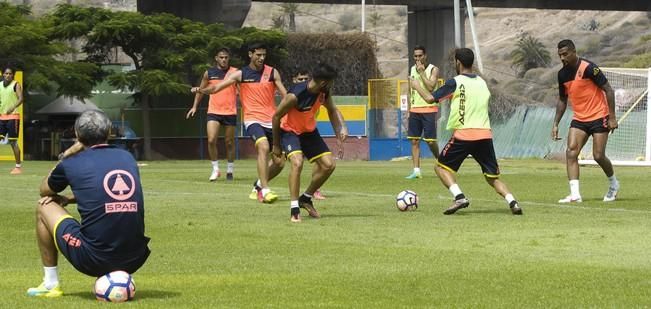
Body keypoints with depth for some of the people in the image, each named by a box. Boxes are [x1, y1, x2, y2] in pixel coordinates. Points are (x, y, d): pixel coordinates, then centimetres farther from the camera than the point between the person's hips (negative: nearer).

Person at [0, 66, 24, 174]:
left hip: (12, 117, -6)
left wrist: (13, 107, -33)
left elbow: (20, 99, -17)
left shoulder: (16, 85, -5)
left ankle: (18, 166, 4)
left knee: (13, 142, -3)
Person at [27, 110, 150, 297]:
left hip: (94, 259, -4)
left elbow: (44, 191, 22)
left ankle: (51, 284, 21)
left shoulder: (72, 164, 0)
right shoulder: (127, 158, 12)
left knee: (44, 207, 19)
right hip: (134, 261, 4)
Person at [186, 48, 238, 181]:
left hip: (230, 112, -1)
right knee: (211, 140, -13)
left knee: (229, 142, 6)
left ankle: (229, 169, 21)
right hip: (213, 112, 1)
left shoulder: (235, 72, 0)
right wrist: (195, 106, 12)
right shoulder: (209, 73, 5)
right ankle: (215, 169, -1)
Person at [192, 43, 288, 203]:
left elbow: (285, 95, 5)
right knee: (264, 147, -31)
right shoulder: (240, 74, 1)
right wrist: (201, 90, -23)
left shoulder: (272, 73, 5)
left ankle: (258, 186, 27)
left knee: (279, 162, 3)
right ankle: (264, 190, -33)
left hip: (271, 121, 4)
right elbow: (216, 88, -5)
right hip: (252, 119, -4)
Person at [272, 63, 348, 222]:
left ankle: (306, 198, 20)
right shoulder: (295, 95, -33)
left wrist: (342, 128, -11)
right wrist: (276, 145, -13)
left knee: (329, 165, 0)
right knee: (297, 162, -30)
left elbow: (332, 110, 8)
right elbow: (277, 116, -22)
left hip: (309, 131, 7)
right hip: (290, 131, -7)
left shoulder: (323, 92, -13)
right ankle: (294, 209, -22)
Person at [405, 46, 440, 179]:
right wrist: (409, 109, 15)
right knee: (414, 140, 0)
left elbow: (431, 87, -18)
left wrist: (422, 73, -18)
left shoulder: (433, 69, -5)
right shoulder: (412, 69, 12)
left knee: (430, 141, -7)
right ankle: (416, 171, 1)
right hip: (415, 109, 5)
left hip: (428, 109, -5)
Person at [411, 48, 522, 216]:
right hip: (485, 134, 5)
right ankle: (512, 201, -12)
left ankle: (459, 197, -11)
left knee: (441, 167, 10)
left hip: (464, 134, -5)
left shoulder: (455, 82, -3)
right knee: (492, 176, 11)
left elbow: (430, 98, -4)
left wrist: (417, 86, 15)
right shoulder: (482, 82, 15)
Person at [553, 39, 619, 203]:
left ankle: (613, 184, 25)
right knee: (571, 152, -12)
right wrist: (555, 124, 10)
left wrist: (612, 117, -17)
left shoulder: (588, 68, -17)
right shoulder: (562, 74, 4)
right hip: (579, 119, 6)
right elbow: (562, 101, 16)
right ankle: (575, 194, -16)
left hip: (599, 117, -6)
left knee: (598, 156, -5)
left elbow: (608, 90, -14)